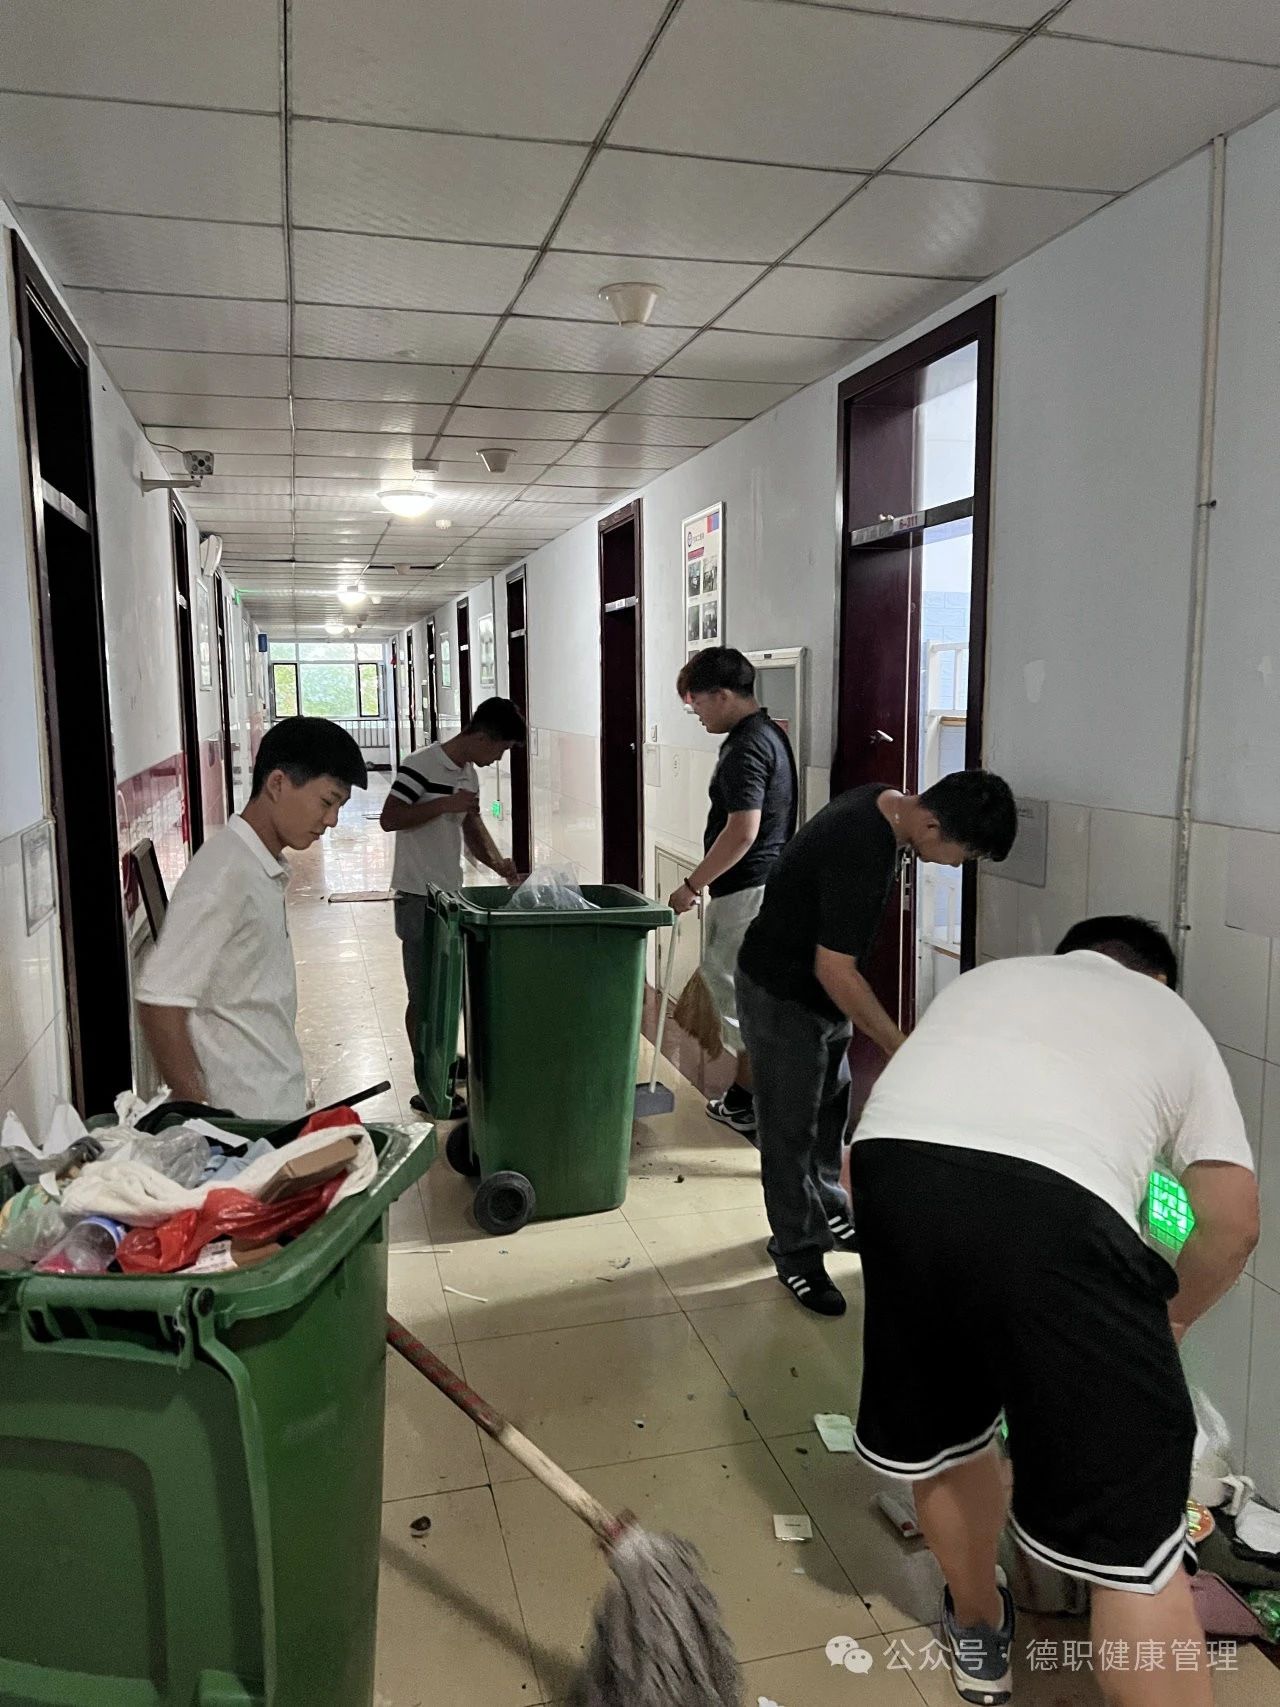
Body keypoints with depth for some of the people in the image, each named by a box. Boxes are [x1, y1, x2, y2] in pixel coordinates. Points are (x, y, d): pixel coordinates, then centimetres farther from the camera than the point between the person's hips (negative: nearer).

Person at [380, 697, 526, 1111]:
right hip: (419, 898, -9)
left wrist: (495, 861, 4)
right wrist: (445, 804, -25)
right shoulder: (421, 766, -17)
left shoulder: (469, 774, 11)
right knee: (423, 993, -2)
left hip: (451, 895, 9)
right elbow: (389, 820, -22)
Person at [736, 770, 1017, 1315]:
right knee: (790, 1125, 4)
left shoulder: (885, 802, -6)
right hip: (781, 996, -9)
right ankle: (796, 1249, 19)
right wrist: (900, 1047, -25)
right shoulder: (860, 853, -36)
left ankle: (825, 1208, 41)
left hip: (819, 986, 9)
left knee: (831, 1106, 22)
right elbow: (834, 971, -32)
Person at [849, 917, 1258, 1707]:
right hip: (1054, 1202, -3)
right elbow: (1235, 1223, 26)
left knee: (940, 1426, 29)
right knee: (1132, 1528, 12)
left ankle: (980, 1631, 53)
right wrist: (1171, 1317, 45)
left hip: (897, 1166, 4)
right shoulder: (1173, 1019, 29)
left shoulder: (987, 980, 37)